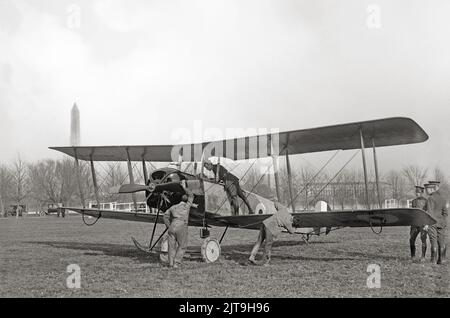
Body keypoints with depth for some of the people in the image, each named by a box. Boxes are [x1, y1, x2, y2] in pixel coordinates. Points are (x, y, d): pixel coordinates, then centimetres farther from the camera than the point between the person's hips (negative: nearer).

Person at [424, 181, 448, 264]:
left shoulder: (431, 199, -10)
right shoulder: (444, 199, 8)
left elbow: (430, 212, -17)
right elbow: (445, 212, 3)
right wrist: (442, 221, 8)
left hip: (433, 223, -5)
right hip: (442, 223, 5)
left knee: (434, 242, -2)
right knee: (441, 242, 8)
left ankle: (433, 260, -1)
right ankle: (441, 259, 10)